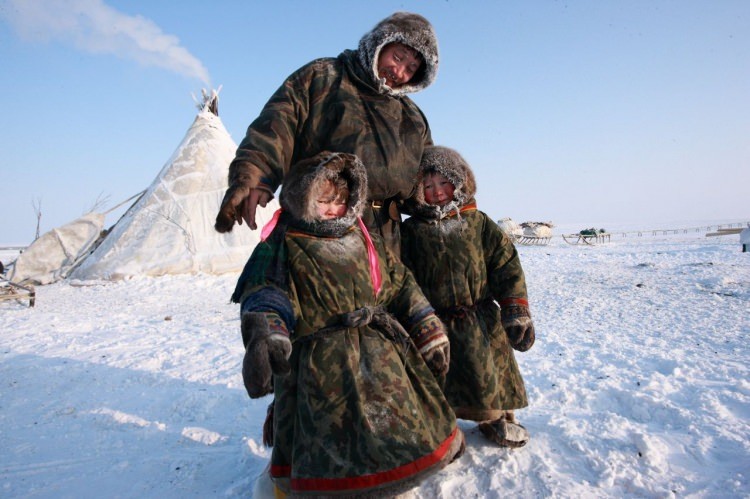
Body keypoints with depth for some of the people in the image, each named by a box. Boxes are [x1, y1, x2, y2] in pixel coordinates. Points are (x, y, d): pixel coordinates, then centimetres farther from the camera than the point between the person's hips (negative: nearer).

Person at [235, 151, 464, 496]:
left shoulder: (365, 240, 11)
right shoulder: (283, 247, -4)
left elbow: (402, 288, 14)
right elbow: (265, 298, -16)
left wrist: (429, 334, 11)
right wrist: (264, 339, -37)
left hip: (380, 354, 6)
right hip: (321, 363, -5)